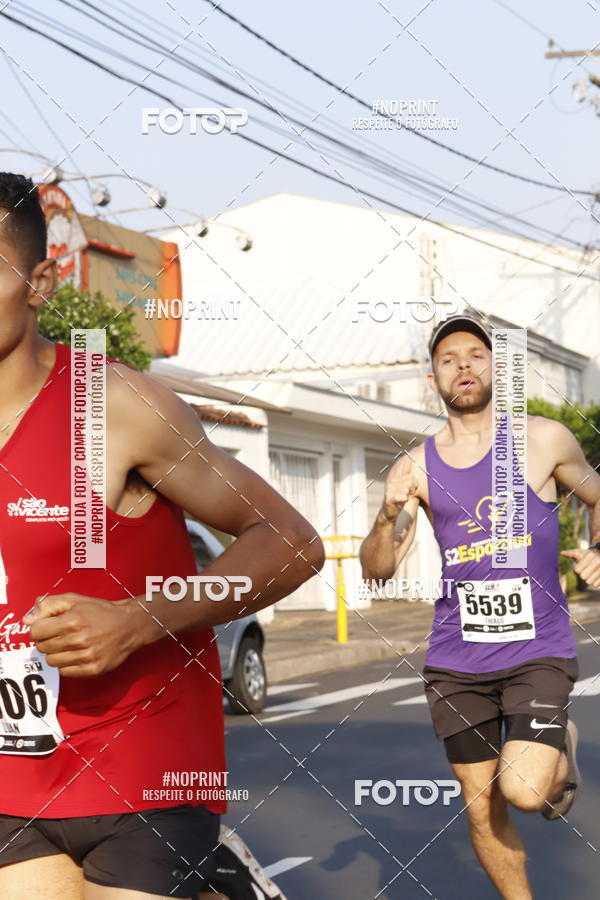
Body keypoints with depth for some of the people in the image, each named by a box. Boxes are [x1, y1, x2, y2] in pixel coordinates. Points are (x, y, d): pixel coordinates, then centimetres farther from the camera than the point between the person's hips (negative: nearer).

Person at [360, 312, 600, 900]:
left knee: (524, 791, -19)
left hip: (538, 648, -2)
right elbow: (377, 571, 2)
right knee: (481, 808, 7)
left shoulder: (542, 441, -2)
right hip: (456, 658, 3)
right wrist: (390, 514, -18)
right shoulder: (416, 467, 3)